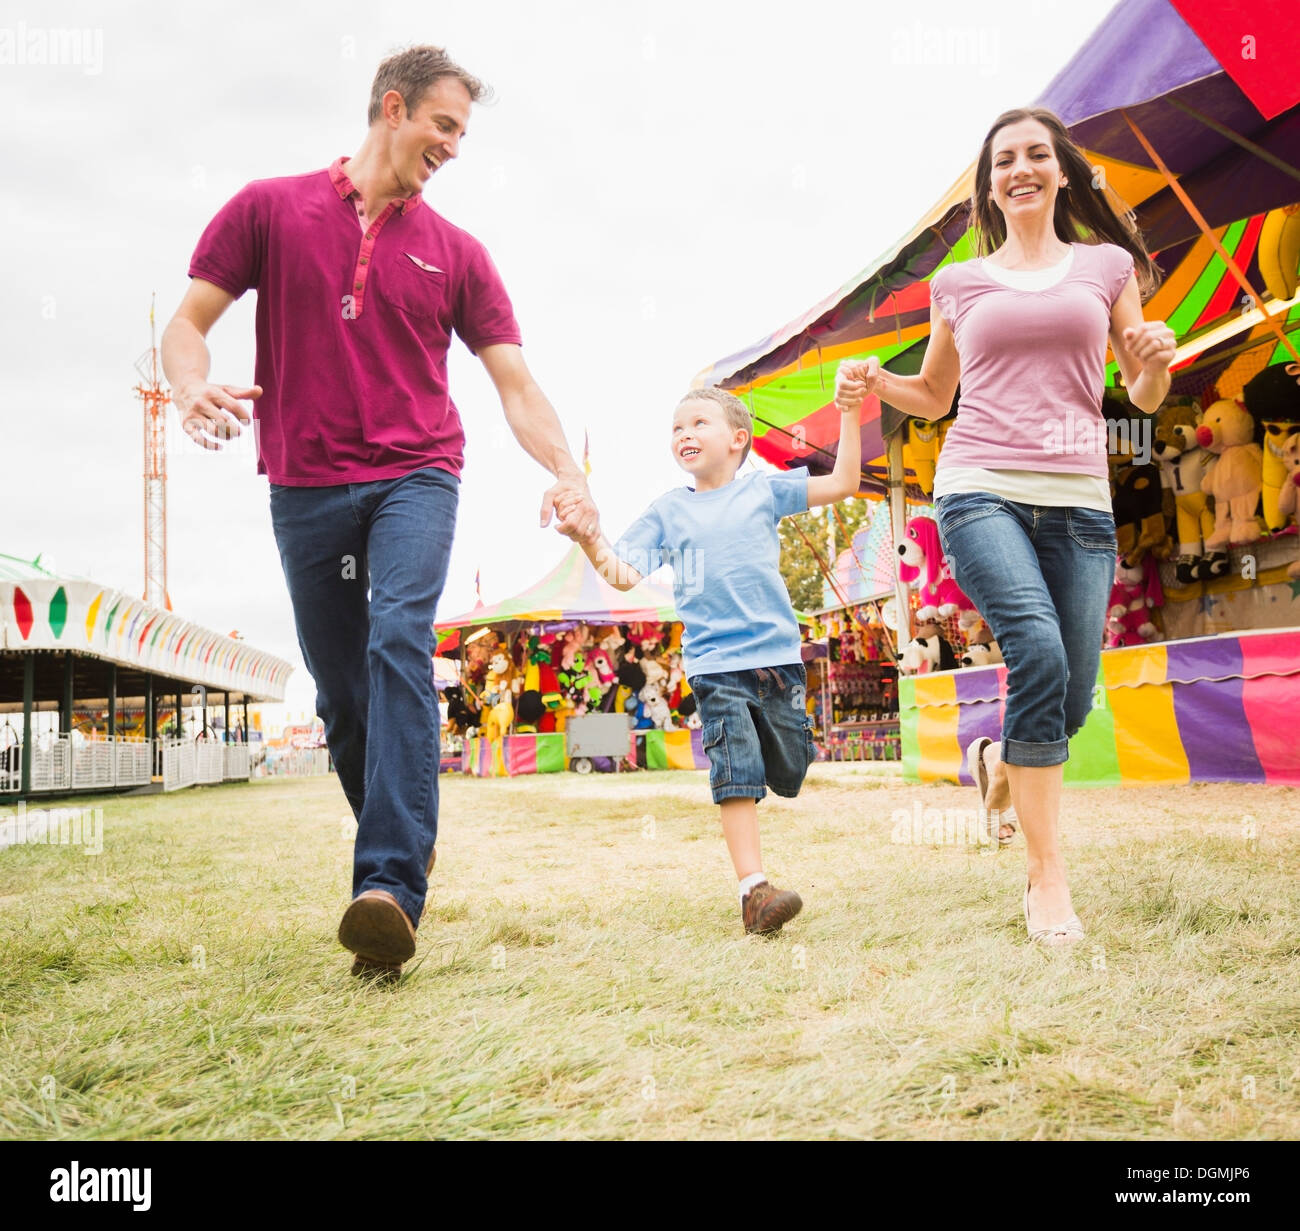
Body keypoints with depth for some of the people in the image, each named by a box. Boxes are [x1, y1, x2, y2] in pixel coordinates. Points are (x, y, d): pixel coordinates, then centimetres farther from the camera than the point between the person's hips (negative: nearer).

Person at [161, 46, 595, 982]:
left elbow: (515, 383, 5)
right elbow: (189, 321, 4)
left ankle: (391, 888, -31)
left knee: (400, 643, -24)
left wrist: (566, 471, -12)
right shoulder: (270, 209, 7)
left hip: (415, 475, -1)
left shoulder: (455, 253, 9)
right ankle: (403, 846, 27)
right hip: (305, 486, 1)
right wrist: (192, 388, -19)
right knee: (340, 689, 5)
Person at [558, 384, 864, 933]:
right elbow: (624, 574, 0)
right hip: (715, 663, -1)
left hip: (778, 655, 2)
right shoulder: (667, 510, 8)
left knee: (788, 773, 9)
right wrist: (590, 540, -18)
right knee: (735, 774, -12)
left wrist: (848, 412, -1)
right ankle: (753, 887, -11)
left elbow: (843, 482, 6)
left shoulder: (763, 488, 8)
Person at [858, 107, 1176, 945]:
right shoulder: (960, 284, 14)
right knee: (1040, 652, -25)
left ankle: (999, 765, 36)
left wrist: (1159, 361, -8)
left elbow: (1145, 398, 15)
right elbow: (934, 398, 24)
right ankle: (1047, 874, -15)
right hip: (981, 490, -2)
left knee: (1072, 701, -2)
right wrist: (874, 381, 4)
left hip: (1078, 499, 2)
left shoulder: (1106, 266, 15)